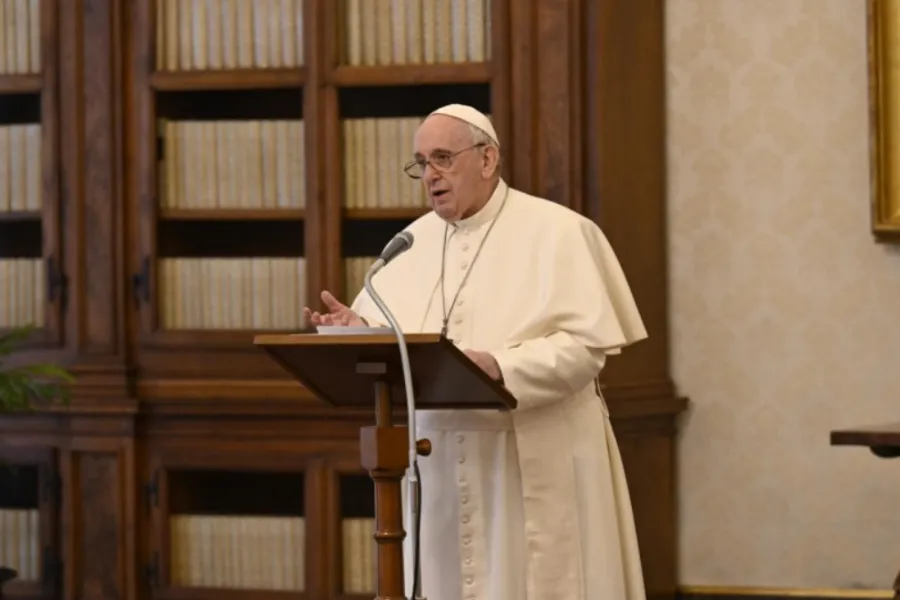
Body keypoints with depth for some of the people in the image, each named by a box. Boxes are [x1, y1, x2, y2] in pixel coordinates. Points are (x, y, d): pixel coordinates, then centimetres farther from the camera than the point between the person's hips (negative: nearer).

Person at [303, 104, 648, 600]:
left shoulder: (557, 232, -6)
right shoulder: (414, 241, 11)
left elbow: (587, 344, -15)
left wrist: (499, 368, -27)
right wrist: (359, 331, -13)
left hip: (536, 465, -5)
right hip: (441, 465, 5)